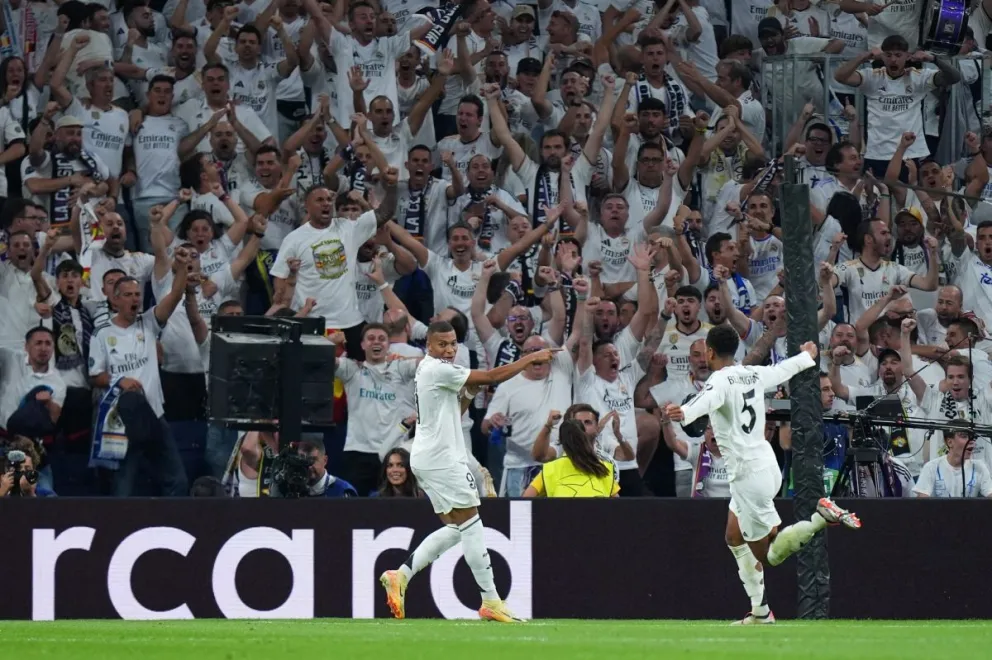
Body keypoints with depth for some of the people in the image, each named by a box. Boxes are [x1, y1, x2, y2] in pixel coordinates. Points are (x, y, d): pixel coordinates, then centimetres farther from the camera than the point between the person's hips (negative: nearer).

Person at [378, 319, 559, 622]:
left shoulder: (429, 370, 16)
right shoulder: (437, 369, -14)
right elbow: (492, 376, -15)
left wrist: (468, 393, 7)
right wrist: (530, 358, -6)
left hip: (427, 458, 10)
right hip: (442, 458, -10)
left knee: (454, 528, 12)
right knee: (471, 526, -7)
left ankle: (400, 576, 7)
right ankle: (490, 600, -6)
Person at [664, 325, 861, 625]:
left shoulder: (720, 381, -14)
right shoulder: (753, 375, 9)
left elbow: (707, 399, -39)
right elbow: (783, 370, 31)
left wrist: (683, 414, -61)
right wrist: (807, 356, 53)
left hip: (749, 473, -9)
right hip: (766, 463, 9)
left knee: (768, 554, 0)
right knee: (735, 538, 20)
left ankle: (822, 517, -15)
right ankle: (760, 612, 20)